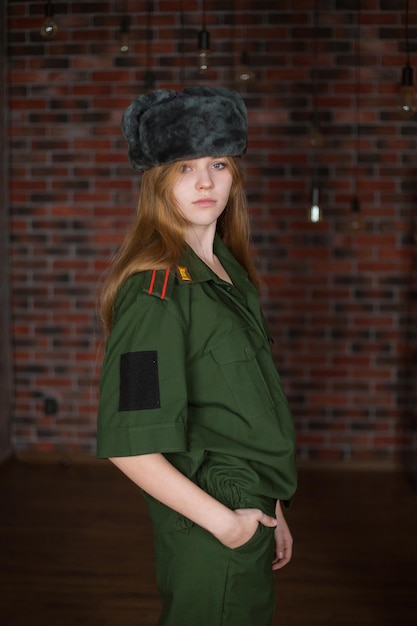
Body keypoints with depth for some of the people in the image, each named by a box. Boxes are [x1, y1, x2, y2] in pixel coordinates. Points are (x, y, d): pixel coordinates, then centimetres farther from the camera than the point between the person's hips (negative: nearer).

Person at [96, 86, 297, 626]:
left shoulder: (228, 270, 6)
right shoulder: (157, 290, -21)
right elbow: (128, 443, -23)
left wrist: (271, 509, 12)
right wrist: (224, 521, -17)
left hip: (250, 515, 8)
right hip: (208, 538, -8)